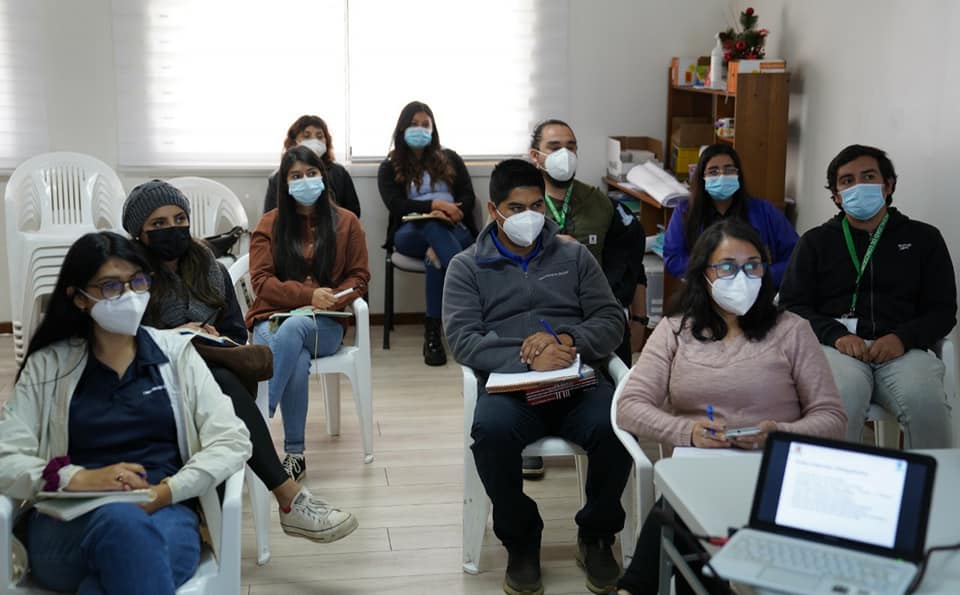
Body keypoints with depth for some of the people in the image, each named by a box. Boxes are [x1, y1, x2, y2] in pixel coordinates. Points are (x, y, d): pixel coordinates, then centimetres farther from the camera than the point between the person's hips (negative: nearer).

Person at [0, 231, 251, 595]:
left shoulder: (175, 351, 12)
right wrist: (80, 479, -17)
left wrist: (167, 491, -13)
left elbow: (232, 441, 3)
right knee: (123, 521, -37)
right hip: (67, 522, 0)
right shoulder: (46, 366, 11)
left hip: (166, 514, 0)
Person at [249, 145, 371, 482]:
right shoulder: (270, 224, 8)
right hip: (272, 318, 0)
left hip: (324, 324, 0)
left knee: (293, 329, -37)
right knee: (297, 360, -36)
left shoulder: (346, 222, 11)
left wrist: (333, 299, -10)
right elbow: (261, 281, 0)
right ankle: (295, 454, -30)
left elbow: (359, 277, 12)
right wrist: (309, 294, -14)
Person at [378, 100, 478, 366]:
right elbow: (395, 204, -5)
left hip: (454, 231, 1)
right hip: (410, 232, -1)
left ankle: (433, 331, -41)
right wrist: (435, 205, -20)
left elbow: (468, 197, 8)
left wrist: (451, 212, -16)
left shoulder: (450, 159, 20)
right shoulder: (390, 167, 14)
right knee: (432, 226, -39)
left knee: (435, 257, -38)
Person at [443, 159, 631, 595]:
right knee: (491, 431, -35)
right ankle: (520, 540, -8)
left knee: (615, 426, -31)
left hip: (578, 378, 2)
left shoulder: (574, 256, 18)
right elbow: (462, 339, -3)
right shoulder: (467, 267, 11)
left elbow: (612, 320, 11)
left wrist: (566, 340, -12)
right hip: (508, 382, -1)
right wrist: (528, 360, -20)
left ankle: (596, 535, -2)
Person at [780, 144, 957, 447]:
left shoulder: (923, 238, 19)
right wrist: (836, 335, -10)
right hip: (838, 346, -1)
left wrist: (903, 338, -9)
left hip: (903, 349, 1)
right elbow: (792, 304, 10)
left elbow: (943, 310, 13)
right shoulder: (815, 242, 19)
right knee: (841, 400, -36)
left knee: (926, 403, -33)